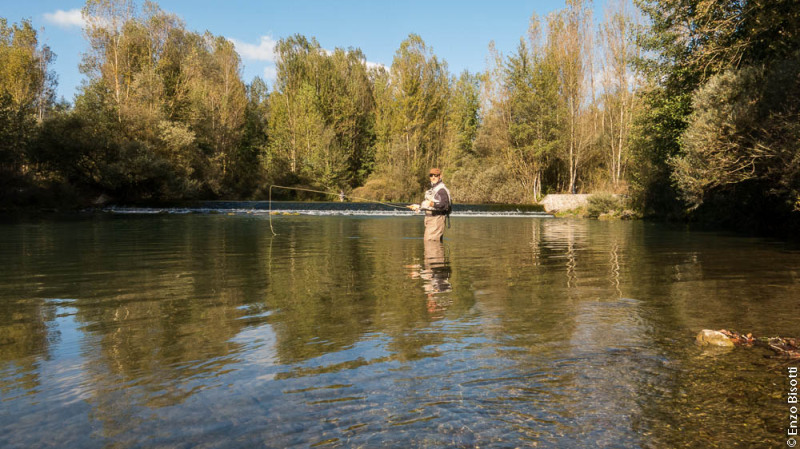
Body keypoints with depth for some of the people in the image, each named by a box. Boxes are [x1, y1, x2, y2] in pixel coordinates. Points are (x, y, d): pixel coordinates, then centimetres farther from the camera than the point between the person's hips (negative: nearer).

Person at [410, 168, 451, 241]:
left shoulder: (442, 189, -14)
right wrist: (418, 206, 27)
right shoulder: (433, 188, 19)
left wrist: (432, 204, -39)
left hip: (437, 219, -10)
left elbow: (445, 205, -26)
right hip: (430, 219, 10)